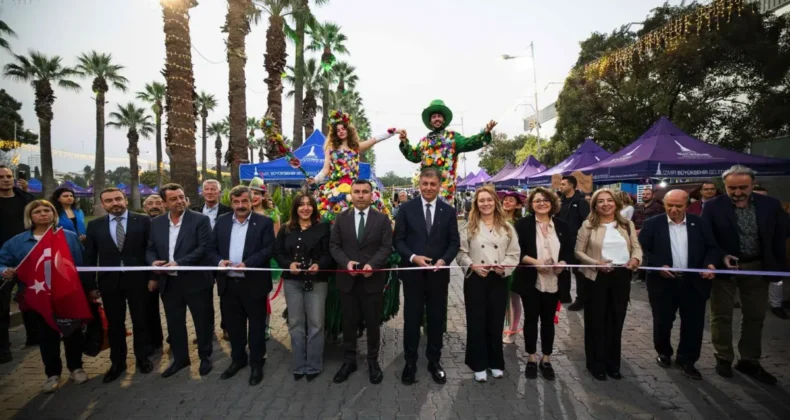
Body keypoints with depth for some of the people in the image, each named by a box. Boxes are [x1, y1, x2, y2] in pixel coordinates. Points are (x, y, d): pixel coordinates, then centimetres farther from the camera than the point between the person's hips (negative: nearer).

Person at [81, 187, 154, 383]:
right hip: (109, 282, 2)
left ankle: (142, 358, 28)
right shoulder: (95, 225, 4)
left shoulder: (142, 221, -3)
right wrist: (90, 285, 1)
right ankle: (117, 362, 29)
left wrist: (153, 277, -6)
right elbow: (89, 257, 5)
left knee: (140, 321, 11)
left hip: (137, 280, -2)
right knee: (114, 324, 13)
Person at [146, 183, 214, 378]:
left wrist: (179, 263, -24)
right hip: (169, 282, 5)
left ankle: (205, 357, 29)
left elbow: (204, 248, -17)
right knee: (174, 323, 16)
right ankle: (180, 358, 35)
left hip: (195, 281, -4)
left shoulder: (200, 220, -9)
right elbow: (150, 249, 10)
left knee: (203, 321, 9)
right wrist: (153, 261, -12)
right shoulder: (157, 223, 7)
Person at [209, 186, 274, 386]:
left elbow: (269, 249, -12)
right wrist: (219, 261, -12)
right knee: (234, 325, 16)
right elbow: (212, 248, 8)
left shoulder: (264, 222, -5)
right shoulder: (221, 221, 8)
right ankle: (237, 359, 35)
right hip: (228, 283, 4)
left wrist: (247, 264, -24)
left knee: (256, 325, 8)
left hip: (254, 283, -4)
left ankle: (257, 364, 23)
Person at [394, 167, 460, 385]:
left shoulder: (448, 211, 4)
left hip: (439, 274, 1)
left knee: (437, 319, 12)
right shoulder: (407, 208, 0)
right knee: (412, 320, 8)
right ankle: (410, 363, 24)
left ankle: (434, 361, 29)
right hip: (413, 273, -1)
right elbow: (399, 240, -1)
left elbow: (454, 242, 2)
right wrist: (413, 257, -17)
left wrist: (444, 260, -15)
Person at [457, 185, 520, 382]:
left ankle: (496, 363, 29)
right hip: (475, 279, -1)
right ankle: (479, 365, 20)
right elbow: (461, 253, -2)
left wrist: (504, 267, -14)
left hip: (499, 280, 2)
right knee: (476, 322, 5)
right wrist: (473, 266, -17)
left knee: (496, 322, 12)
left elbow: (514, 254, 3)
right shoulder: (469, 227, 0)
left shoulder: (506, 227, 5)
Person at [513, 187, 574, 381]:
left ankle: (546, 359, 26)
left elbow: (570, 250, 7)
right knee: (531, 318, 8)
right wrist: (535, 262, -21)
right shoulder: (523, 224, -4)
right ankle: (532, 358, 23)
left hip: (554, 282, 3)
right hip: (530, 281, -2)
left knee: (548, 320, 12)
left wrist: (562, 263, -13)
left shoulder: (562, 225, 6)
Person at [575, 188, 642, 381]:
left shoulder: (627, 224, 7)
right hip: (597, 277, -3)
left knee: (616, 321, 13)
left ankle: (613, 364, 29)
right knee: (596, 322, 6)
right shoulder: (588, 225, -3)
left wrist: (636, 259, -15)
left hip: (622, 277, 3)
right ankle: (596, 364, 21)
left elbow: (636, 247, 7)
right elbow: (578, 252, -4)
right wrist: (596, 263, -19)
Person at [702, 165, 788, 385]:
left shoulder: (770, 205, -2)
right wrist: (721, 256, -21)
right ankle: (723, 358, 23)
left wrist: (781, 267, 1)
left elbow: (779, 238, 4)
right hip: (724, 267, -3)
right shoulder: (713, 206, -11)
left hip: (757, 268, 3)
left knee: (755, 316, 12)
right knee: (721, 316, 8)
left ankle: (749, 361, 27)